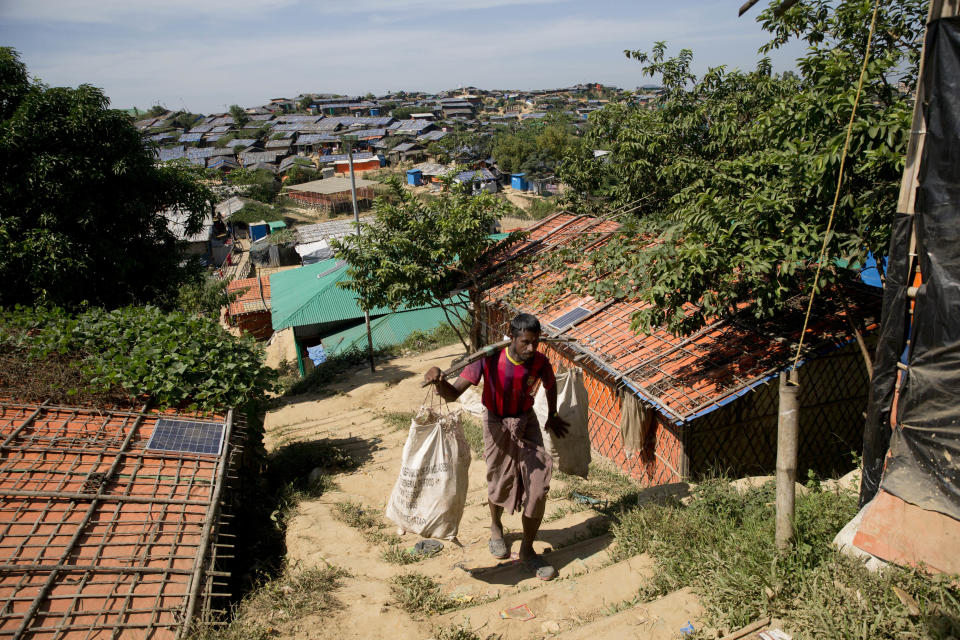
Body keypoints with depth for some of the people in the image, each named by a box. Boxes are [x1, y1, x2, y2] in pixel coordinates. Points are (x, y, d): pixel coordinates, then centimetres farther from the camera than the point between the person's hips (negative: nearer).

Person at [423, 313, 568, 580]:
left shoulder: (539, 362, -18)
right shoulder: (489, 360, -27)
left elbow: (550, 385, 8)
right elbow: (453, 394, -29)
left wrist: (552, 416, 17)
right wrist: (439, 381, -50)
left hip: (527, 423, 2)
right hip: (497, 425, -2)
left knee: (537, 489, -3)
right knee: (499, 486, 13)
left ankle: (527, 550, 18)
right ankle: (496, 529, 48)